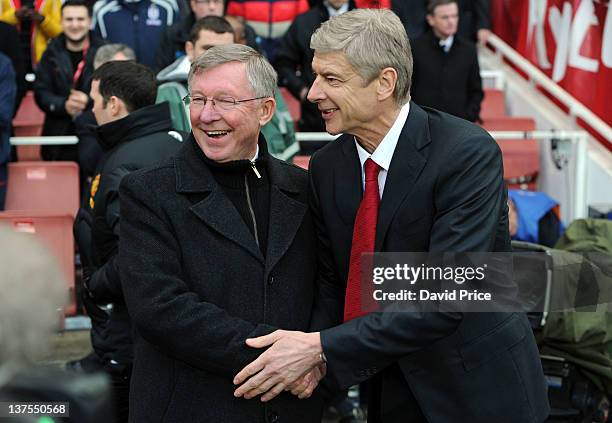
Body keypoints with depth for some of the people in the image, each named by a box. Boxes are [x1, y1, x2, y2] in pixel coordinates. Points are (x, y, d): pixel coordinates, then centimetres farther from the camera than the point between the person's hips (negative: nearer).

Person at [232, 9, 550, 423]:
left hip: (478, 389, -5)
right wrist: (312, 352, -14)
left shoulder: (468, 153, -21)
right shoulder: (327, 166, -2)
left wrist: (322, 348, -28)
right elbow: (332, 277, 6)